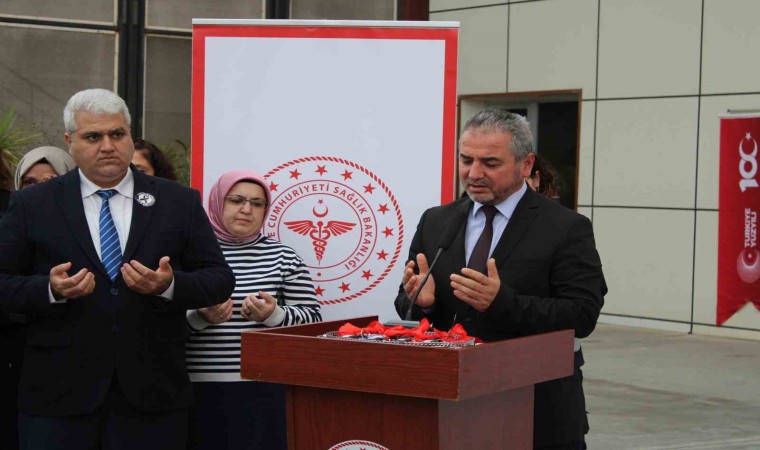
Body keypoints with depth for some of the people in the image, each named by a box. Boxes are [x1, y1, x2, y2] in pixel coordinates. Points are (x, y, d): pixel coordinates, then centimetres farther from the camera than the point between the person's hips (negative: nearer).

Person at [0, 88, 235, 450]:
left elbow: (220, 280, 5)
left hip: (152, 395, 1)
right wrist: (51, 290, -16)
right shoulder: (31, 205, 6)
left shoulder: (180, 202, 7)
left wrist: (170, 285, -15)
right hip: (59, 394, 0)